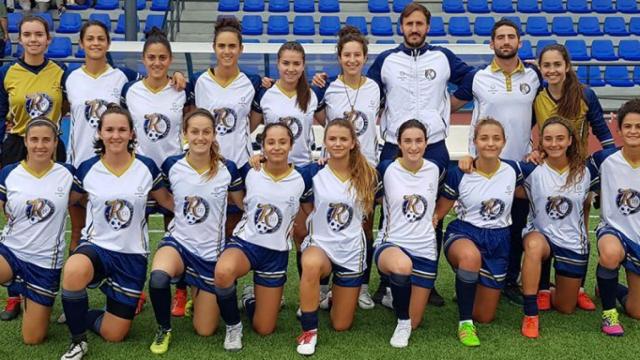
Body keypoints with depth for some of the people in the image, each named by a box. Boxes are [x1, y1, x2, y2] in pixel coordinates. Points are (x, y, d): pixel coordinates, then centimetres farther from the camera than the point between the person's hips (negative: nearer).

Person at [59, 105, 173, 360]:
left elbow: (167, 201, 9)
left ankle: (79, 315, 35)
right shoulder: (87, 169, -5)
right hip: (96, 246, -1)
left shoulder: (147, 167, -5)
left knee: (114, 335, 2)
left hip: (132, 255, 1)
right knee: (74, 271, -39)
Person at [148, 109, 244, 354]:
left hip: (212, 252, 1)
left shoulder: (228, 169, -10)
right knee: (158, 278, -37)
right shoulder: (171, 166, -9)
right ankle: (163, 329, -7)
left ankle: (198, 292, 39)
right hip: (178, 241, 0)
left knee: (204, 330, 6)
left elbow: (242, 207, 6)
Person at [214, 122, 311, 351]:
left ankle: (250, 299, 38)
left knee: (264, 329, 3)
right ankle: (233, 325, -10)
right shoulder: (249, 172, -6)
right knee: (223, 271, -39)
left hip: (276, 253, 1)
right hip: (245, 242, -1)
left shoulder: (301, 180, -7)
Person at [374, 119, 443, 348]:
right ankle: (402, 320, -14)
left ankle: (400, 297, 39)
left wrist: (436, 215, 9)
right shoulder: (386, 169, -9)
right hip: (391, 244, -3)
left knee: (414, 323, 6)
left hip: (425, 250, 3)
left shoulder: (435, 170, 0)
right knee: (402, 266, -42)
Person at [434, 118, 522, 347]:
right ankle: (465, 322, -23)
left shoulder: (512, 170, -6)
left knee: (484, 317, 8)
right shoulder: (458, 174, -12)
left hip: (498, 240, 3)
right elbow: (439, 211, -3)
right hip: (463, 233, -3)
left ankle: (468, 289, 43)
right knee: (471, 256, -43)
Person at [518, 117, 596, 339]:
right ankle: (530, 314, -29)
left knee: (565, 308, 10)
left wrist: (585, 235, 14)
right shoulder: (531, 170, -14)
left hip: (573, 243, 3)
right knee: (534, 245, -41)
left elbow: (586, 206, 10)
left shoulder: (585, 172, -6)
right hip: (540, 235, -2)